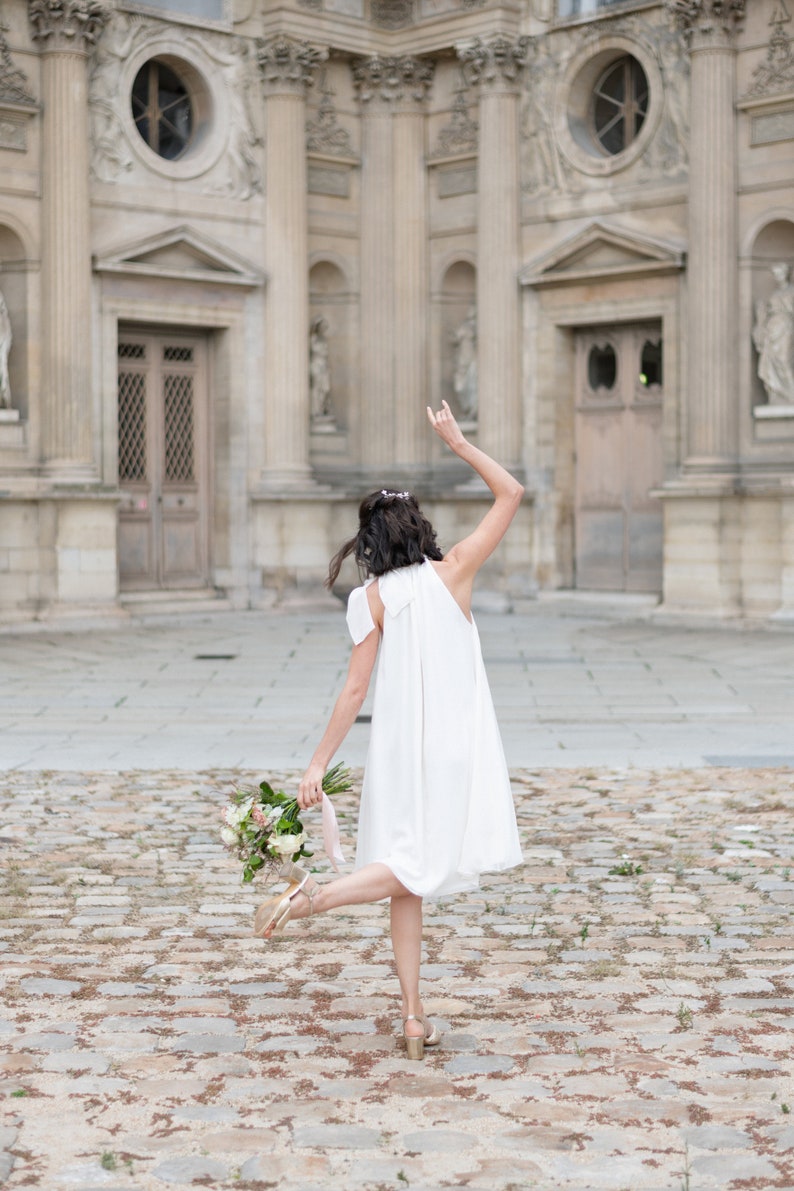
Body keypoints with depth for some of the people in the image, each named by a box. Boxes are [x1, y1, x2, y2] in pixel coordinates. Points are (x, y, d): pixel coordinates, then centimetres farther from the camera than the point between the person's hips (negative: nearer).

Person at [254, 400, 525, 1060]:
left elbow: (354, 691, -6)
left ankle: (415, 1018, 11)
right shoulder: (451, 574, -5)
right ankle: (313, 896, -20)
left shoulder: (371, 599, -2)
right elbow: (511, 494, 1)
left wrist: (319, 762, -1)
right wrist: (459, 443, 6)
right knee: (425, 868, 0)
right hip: (454, 744, -3)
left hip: (397, 748, 3)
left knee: (408, 876, 10)